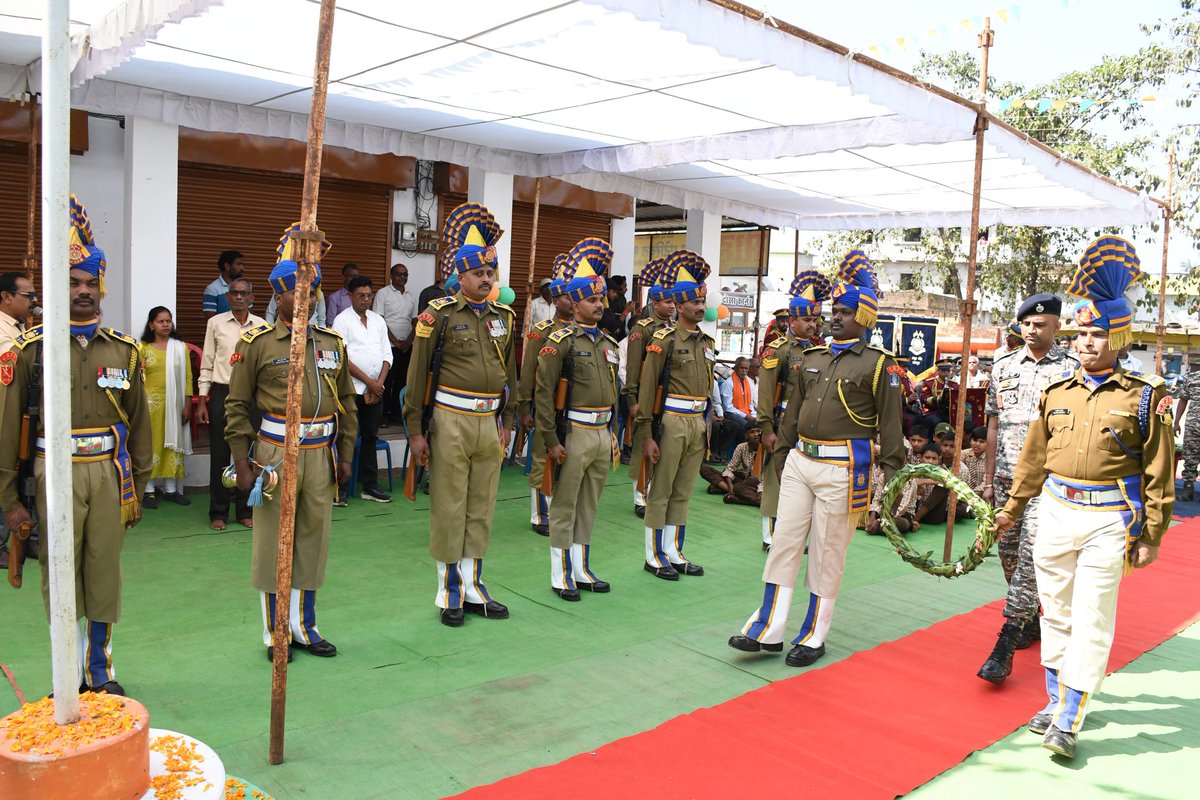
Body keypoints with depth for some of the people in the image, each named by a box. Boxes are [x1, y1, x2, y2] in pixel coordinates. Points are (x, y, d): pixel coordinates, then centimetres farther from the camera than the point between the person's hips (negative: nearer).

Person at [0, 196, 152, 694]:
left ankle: (101, 672, 26)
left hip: (110, 474, 2)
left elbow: (139, 424, 10)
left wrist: (137, 489, 10)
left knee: (105, 575, 10)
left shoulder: (124, 350, 5)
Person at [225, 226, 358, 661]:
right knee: (273, 543, 6)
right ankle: (275, 633, 21)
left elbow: (346, 404, 13)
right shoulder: (256, 343, -3)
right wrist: (242, 464, -5)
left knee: (314, 541, 11)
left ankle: (305, 626, 27)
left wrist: (345, 455, 10)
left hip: (321, 456, 4)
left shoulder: (332, 343, 8)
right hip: (275, 454, -4)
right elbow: (237, 406, -1)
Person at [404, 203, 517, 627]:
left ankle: (474, 588, 24)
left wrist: (507, 422, 16)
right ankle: (450, 593, 17)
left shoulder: (503, 315, 9)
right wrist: (416, 431, -7)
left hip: (489, 423, 5)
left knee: (481, 509, 12)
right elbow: (417, 374, -6)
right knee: (448, 510, 3)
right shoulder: (439, 313, -7)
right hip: (451, 421, -5)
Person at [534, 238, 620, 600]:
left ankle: (582, 570, 26)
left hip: (603, 434, 7)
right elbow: (543, 393, -12)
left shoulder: (609, 343, 12)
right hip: (574, 433, -7)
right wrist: (551, 441, -14)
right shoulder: (561, 341, -9)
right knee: (564, 508, 3)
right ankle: (561, 576, 13)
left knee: (589, 506, 14)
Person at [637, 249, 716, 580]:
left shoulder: (707, 342, 12)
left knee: (683, 492, 13)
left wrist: (706, 425, 19)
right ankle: (654, 556, 13)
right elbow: (647, 389, -11)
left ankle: (674, 553, 23)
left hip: (697, 423, 6)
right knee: (660, 492, 3)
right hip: (671, 422, -6)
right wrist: (647, 435, -14)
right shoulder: (664, 340, -9)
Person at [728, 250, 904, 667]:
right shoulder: (812, 358, 12)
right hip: (800, 461, 6)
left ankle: (814, 637, 19)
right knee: (784, 543, 6)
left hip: (843, 468, -5)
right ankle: (768, 628, 14)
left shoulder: (879, 364, -5)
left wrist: (889, 474, -7)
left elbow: (890, 425, -5)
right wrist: (782, 454, 18)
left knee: (827, 554, 5)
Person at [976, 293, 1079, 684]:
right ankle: (1031, 619, 32)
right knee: (1007, 552, 11)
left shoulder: (1072, 369, -4)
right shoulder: (1003, 367, 10)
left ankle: (1006, 644, -9)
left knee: (1030, 555, -11)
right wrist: (988, 480, 11)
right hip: (1007, 477, 5)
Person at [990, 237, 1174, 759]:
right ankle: (1056, 701, 27)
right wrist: (1013, 507, 19)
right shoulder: (1057, 391, 6)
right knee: (1055, 612, 12)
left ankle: (1070, 721, 3)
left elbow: (1159, 472, -3)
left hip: (1109, 519, -4)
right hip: (1056, 511, 4)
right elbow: (1035, 455, 15)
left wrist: (1151, 535, -4)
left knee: (1091, 619, -4)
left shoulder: (1143, 397, -5)